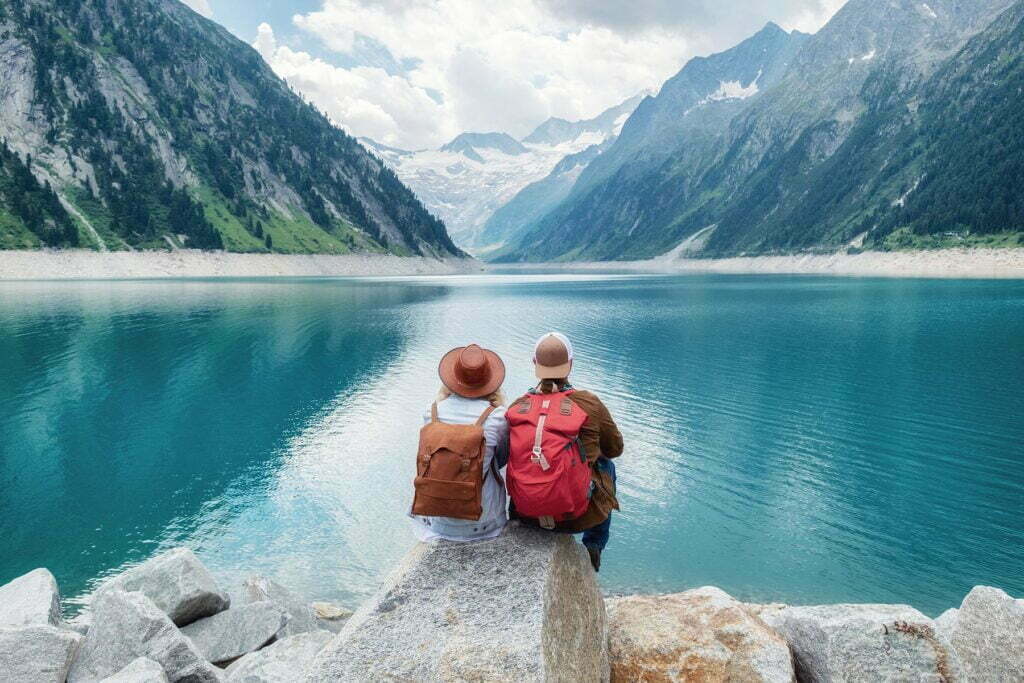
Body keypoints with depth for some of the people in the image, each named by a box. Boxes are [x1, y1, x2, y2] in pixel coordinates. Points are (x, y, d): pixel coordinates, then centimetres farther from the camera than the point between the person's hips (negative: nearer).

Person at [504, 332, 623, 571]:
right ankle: (594, 547, 36)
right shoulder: (589, 404, -12)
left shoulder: (517, 407, -6)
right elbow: (615, 448, 4)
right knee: (605, 466, 29)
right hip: (578, 515, -2)